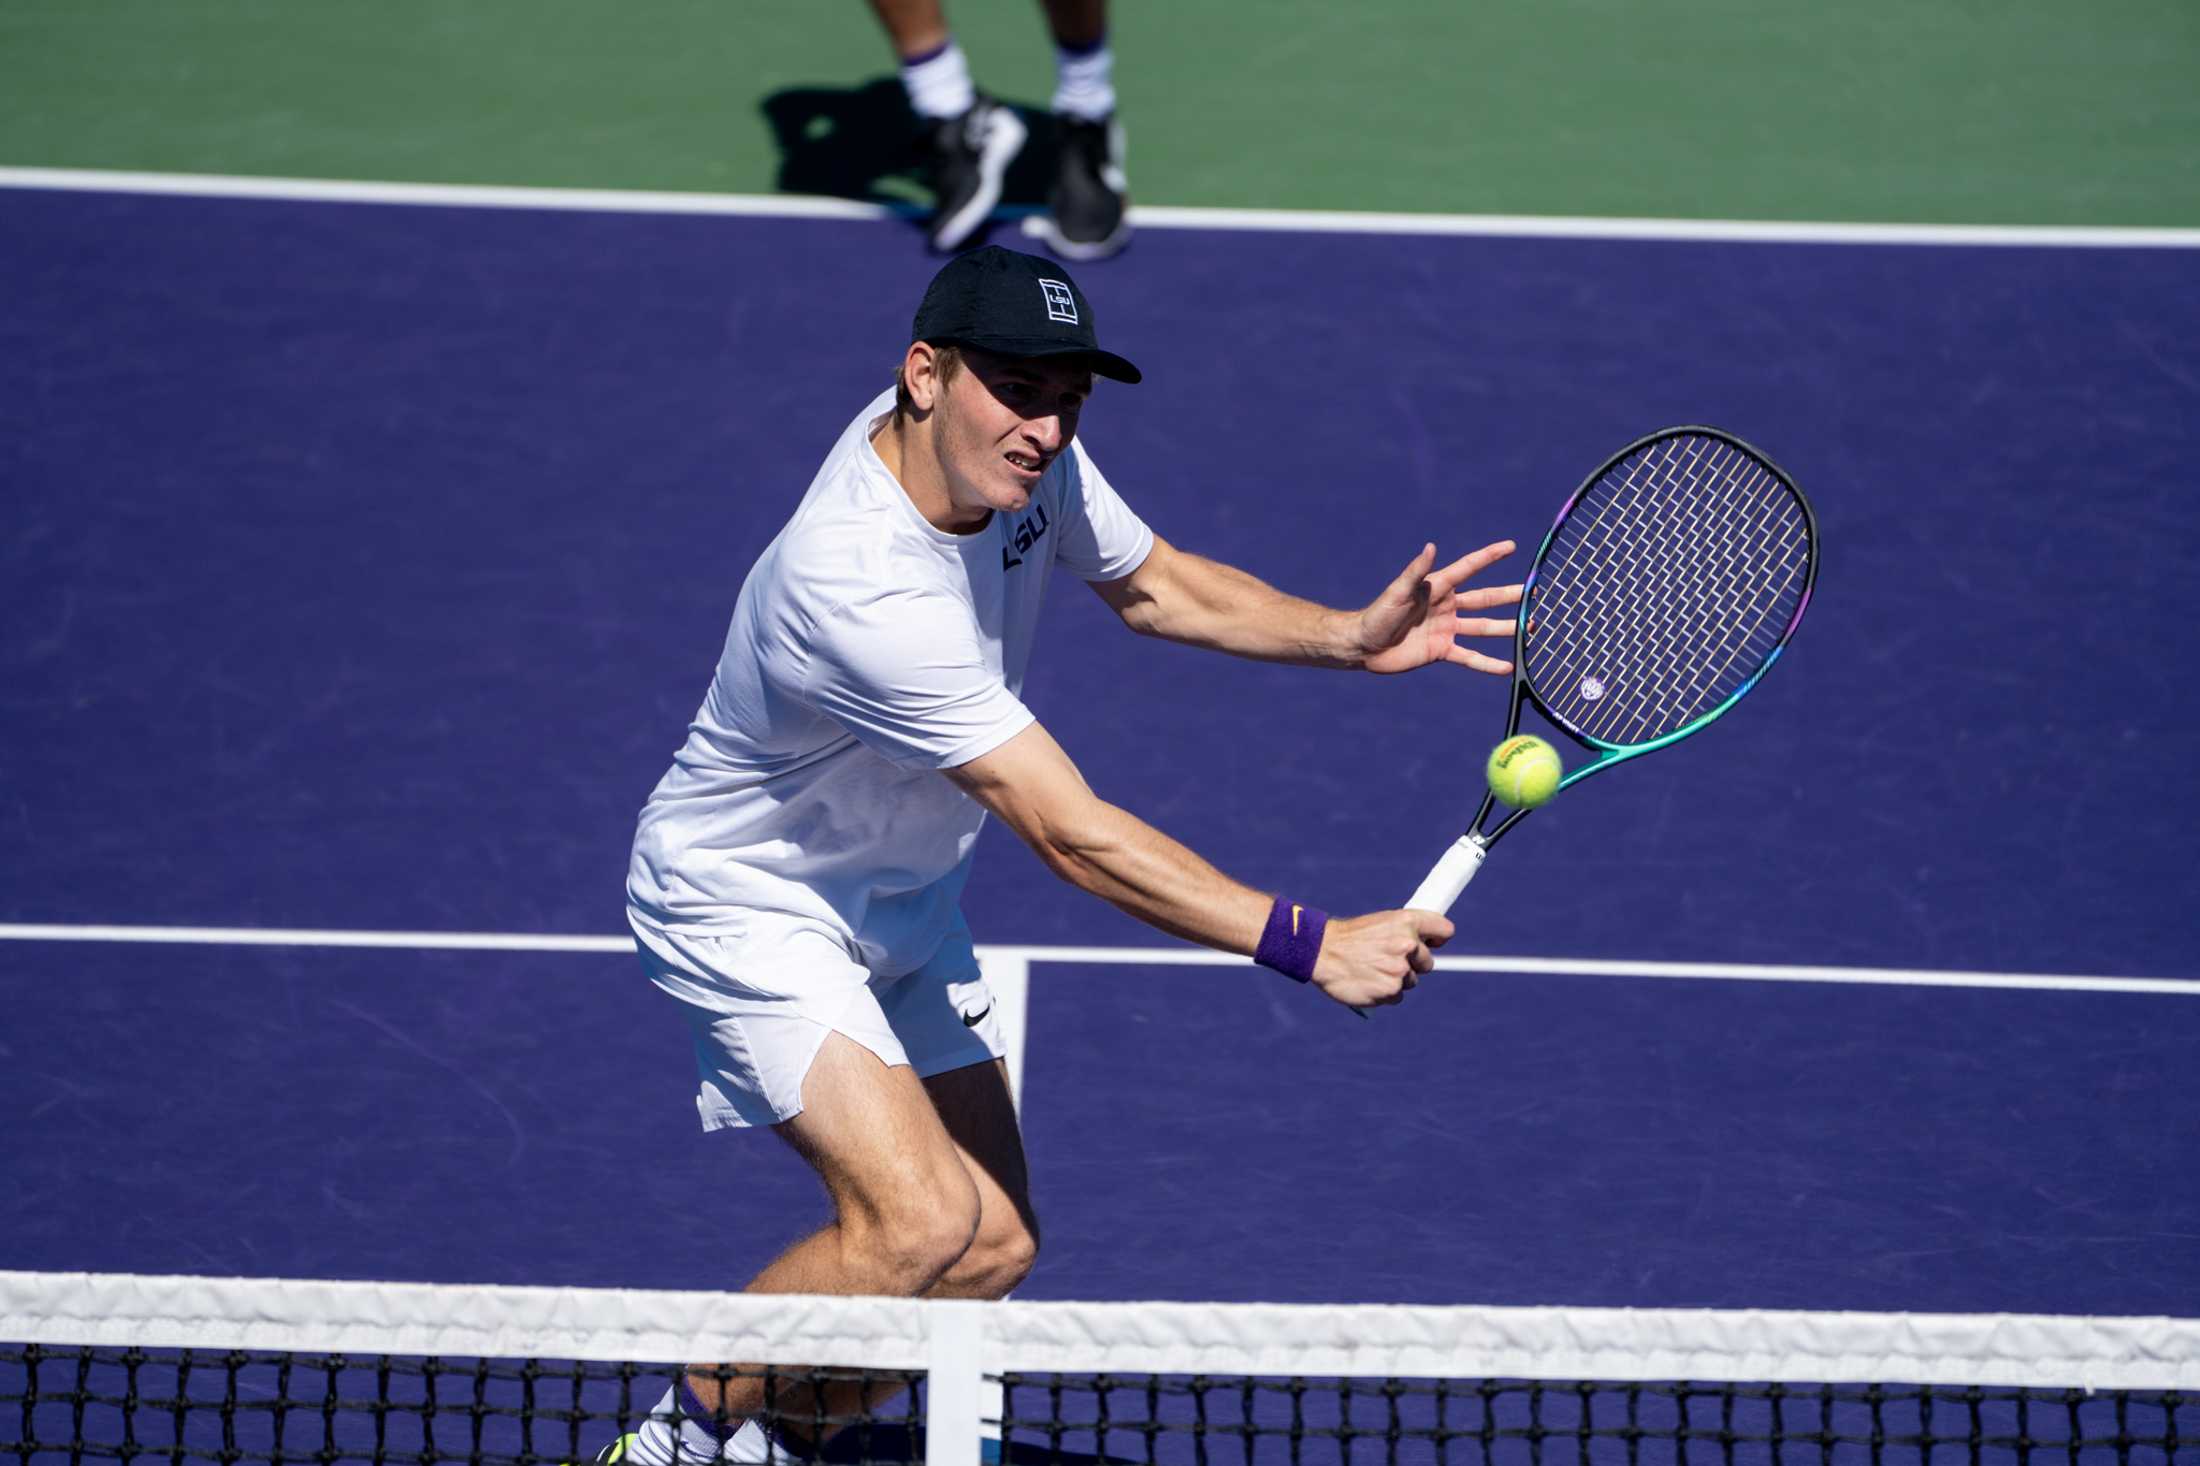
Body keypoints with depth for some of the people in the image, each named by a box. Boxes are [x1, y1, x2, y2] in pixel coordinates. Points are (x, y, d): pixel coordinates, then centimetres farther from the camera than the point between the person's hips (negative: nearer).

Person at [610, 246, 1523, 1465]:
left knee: (993, 1247, 4)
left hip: (903, 902, 9)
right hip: (749, 898, -9)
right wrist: (1309, 945, -40)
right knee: (921, 1225, -24)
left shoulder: (1013, 452, -12)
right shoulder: (858, 588, -38)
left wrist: (1351, 637, -9)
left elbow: (1151, 583, 8)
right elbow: (1072, 837, -38)